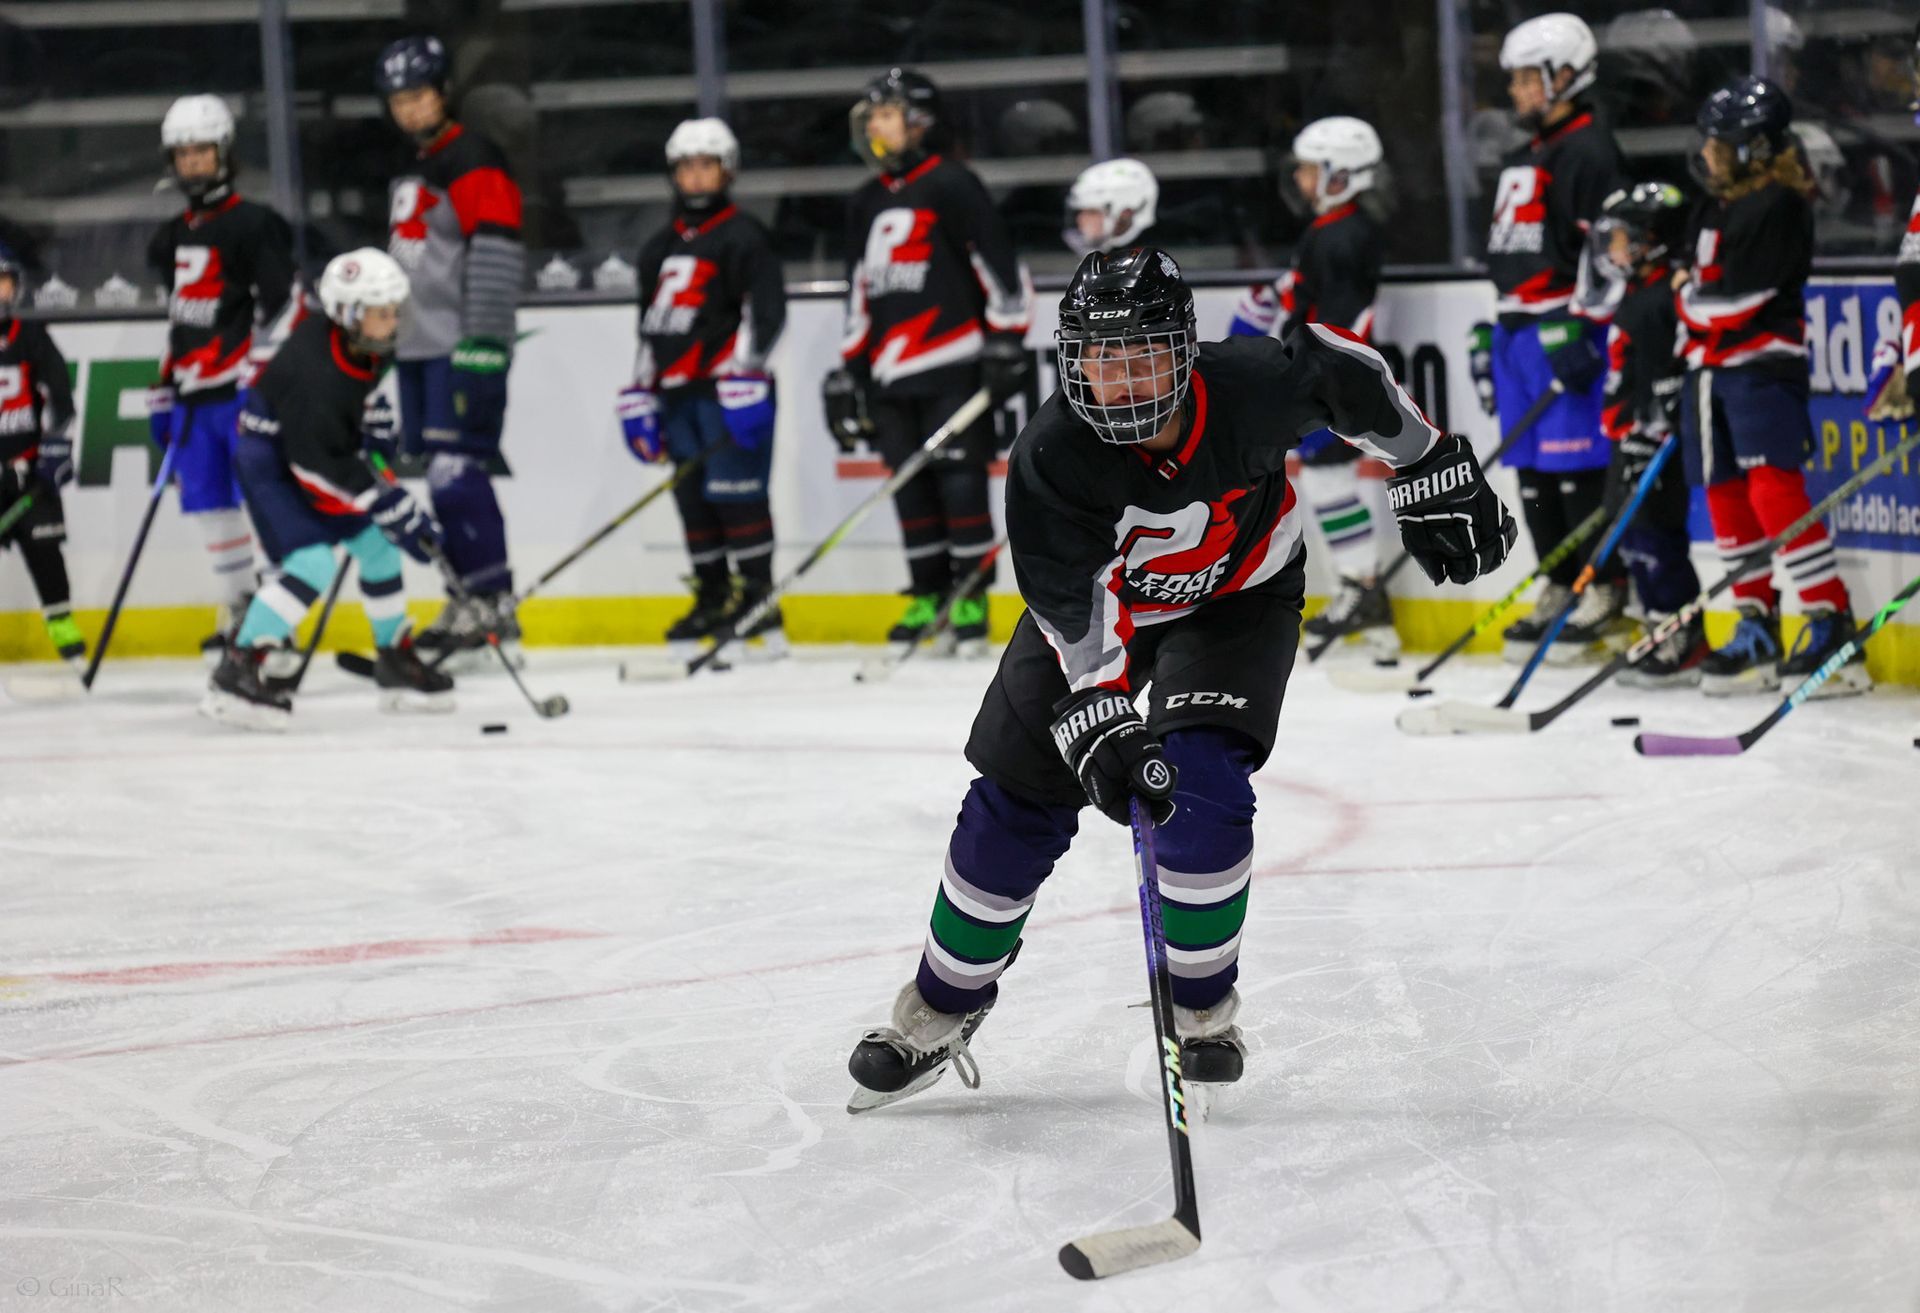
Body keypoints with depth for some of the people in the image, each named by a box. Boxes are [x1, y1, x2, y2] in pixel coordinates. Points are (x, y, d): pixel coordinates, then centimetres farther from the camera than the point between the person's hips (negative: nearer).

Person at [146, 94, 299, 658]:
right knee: (207, 503, 7)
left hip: (244, 393, -8)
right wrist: (164, 391, 21)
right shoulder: (173, 239, 18)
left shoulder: (253, 226, -7)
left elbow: (283, 307, -12)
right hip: (194, 397, 8)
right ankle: (237, 608, 16)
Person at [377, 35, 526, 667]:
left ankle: (492, 600, -12)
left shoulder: (475, 164, -10)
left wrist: (483, 343, -25)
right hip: (418, 349, 10)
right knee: (441, 477, 8)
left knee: (456, 471, -15)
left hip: (462, 349, -10)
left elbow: (495, 257, -19)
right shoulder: (409, 175, 20)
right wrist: (388, 344, 27)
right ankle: (476, 599, 13)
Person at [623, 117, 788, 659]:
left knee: (734, 490, -13)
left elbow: (765, 309, -11)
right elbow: (649, 328, 25)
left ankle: (758, 595, -9)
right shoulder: (659, 249, 21)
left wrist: (744, 374, -20)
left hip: (729, 389, -7)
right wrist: (641, 398, 19)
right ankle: (713, 599, 12)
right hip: (678, 393, 7)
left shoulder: (743, 237, -1)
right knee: (693, 498, 6)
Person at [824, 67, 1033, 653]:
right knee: (910, 487, 5)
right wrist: (848, 373, 18)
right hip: (891, 374, 7)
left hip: (953, 366, -7)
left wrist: (1006, 342, -12)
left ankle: (971, 595, -4)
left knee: (959, 476, -8)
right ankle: (928, 595, 11)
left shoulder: (952, 186, -4)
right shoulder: (866, 205, 18)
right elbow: (860, 295, 22)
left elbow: (1002, 266, -7)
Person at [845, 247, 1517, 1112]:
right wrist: (1099, 719, -49)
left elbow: (1342, 370, -10)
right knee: (1019, 798, -2)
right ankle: (943, 1007, 17)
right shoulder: (1051, 456, -33)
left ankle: (1203, 1003, 0)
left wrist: (1433, 476, -1)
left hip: (1237, 595, -1)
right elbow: (1074, 605, -36)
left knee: (1202, 780, -21)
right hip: (1104, 600, 1)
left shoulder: (1251, 386, -31)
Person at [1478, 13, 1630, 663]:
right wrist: (1490, 334, 23)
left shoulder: (1590, 151, -9)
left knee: (1578, 463, -10)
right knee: (1532, 468, 9)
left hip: (1566, 329, -10)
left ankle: (1606, 589, -5)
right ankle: (1560, 586, 14)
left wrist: (1579, 331, -21)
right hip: (1518, 330, 10)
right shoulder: (1522, 159, 21)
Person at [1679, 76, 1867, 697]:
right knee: (1726, 497, 10)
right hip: (1713, 366, 10)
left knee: (1774, 490, -17)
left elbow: (1733, 298, -19)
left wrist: (1686, 296, -2)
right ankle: (1757, 633, 18)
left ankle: (1833, 628, -18)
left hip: (1762, 366, -10)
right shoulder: (1719, 206, 13)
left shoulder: (1776, 207, -15)